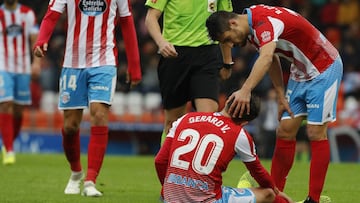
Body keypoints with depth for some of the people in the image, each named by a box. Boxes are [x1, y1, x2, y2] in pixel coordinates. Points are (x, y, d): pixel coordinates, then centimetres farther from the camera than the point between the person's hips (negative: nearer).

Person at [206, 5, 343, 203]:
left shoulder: (265, 20, -30)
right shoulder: (253, 28, 0)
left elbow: (266, 58, -48)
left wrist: (245, 90, -60)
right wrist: (281, 96, 5)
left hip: (323, 69, -9)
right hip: (300, 73, 9)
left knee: (316, 133, -10)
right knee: (285, 132, 4)